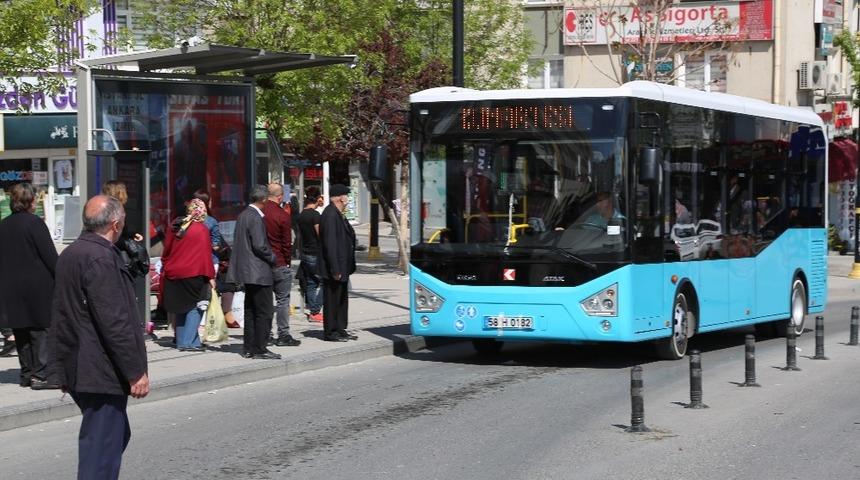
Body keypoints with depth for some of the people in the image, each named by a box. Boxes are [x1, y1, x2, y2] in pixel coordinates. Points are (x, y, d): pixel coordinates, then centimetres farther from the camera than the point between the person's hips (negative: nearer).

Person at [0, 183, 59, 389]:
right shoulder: (34, 223, -12)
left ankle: (27, 373, 16)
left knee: (21, 333, 12)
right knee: (42, 330, -2)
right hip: (37, 285, -6)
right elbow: (50, 256, -13)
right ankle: (40, 375, -5)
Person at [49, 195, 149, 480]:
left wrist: (67, 370, 24)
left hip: (77, 368, 10)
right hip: (101, 372, -10)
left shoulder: (70, 254, 13)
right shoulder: (101, 258, -18)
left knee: (117, 435, 20)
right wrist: (136, 373, -17)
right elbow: (115, 323, -22)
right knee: (102, 447, -6)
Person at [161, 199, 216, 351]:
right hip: (193, 274, -6)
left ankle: (181, 341, 18)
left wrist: (165, 269, 24)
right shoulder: (201, 229, -11)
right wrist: (210, 276, -6)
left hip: (173, 274, 6)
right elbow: (205, 254, -11)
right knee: (196, 307, 0)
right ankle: (188, 342, -8)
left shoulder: (176, 227, 7)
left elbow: (166, 251, 15)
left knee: (182, 308, 16)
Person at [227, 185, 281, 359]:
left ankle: (249, 348, 17)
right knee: (264, 312, -4)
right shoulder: (255, 218, -17)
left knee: (250, 311, 14)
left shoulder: (242, 215, 11)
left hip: (247, 271, 10)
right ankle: (260, 349, -4)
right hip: (259, 272, -10)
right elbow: (260, 245, -22)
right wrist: (273, 258, -5)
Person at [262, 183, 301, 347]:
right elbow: (287, 243, -9)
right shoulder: (283, 216, -13)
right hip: (279, 264, -5)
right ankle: (283, 335, 2)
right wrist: (287, 261, 5)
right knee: (282, 300, 2)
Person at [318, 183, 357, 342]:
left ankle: (340, 330, 25)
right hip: (334, 269, -10)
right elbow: (330, 244, -24)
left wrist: (346, 268, 18)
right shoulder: (330, 215, -19)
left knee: (341, 300, 16)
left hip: (341, 268, 10)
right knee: (332, 300, -2)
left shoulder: (337, 214, 13)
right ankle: (330, 333, 5)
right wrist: (335, 269, -24)